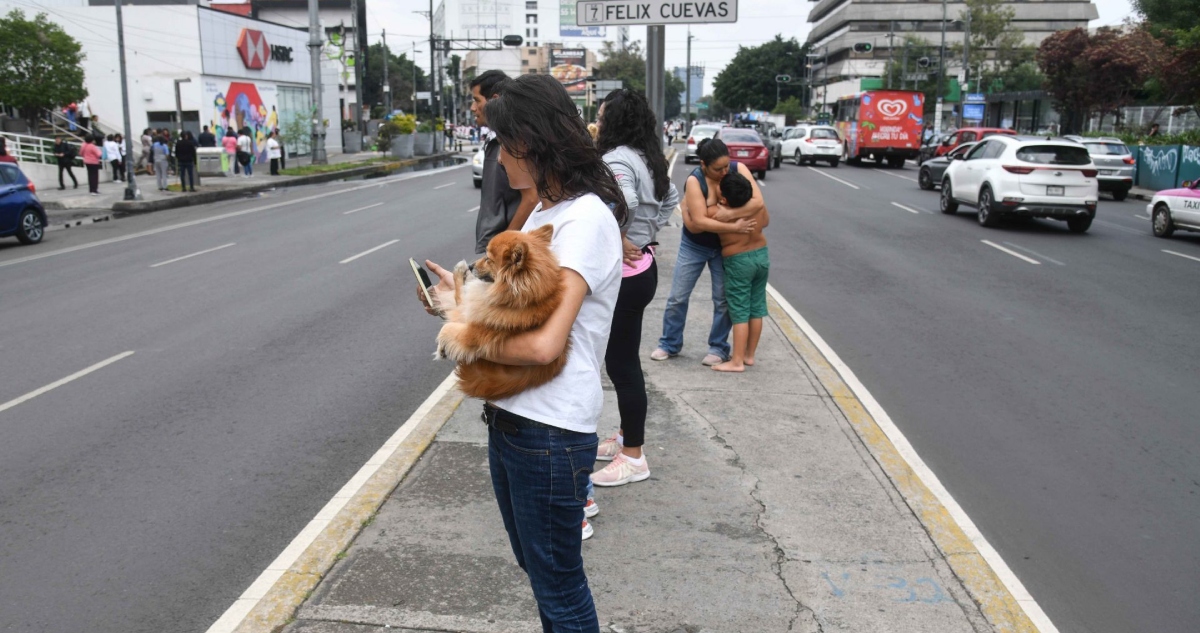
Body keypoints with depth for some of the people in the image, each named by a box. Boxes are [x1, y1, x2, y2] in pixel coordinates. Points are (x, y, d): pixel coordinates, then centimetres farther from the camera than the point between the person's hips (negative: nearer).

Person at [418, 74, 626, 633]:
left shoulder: (586, 218, -19)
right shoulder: (544, 210, 10)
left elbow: (543, 343, -27)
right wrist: (467, 299, 3)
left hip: (548, 433, -9)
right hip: (509, 416, 9)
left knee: (558, 587, 10)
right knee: (535, 565, 25)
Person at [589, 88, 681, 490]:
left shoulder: (617, 159, -19)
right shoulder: (646, 158, 11)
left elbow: (620, 201, -40)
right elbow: (671, 200, 24)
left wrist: (618, 240, -24)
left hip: (623, 273, -10)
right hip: (640, 265, 10)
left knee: (621, 363, 0)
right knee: (624, 360, 19)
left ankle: (633, 457, 11)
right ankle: (626, 438, 33)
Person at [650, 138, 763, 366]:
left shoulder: (738, 169, -17)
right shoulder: (694, 180, -24)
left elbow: (758, 202, -29)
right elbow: (699, 222, -32)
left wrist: (723, 216, -33)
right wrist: (734, 226, -36)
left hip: (724, 247, 1)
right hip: (694, 246, -1)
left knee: (723, 300, 5)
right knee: (678, 297, 5)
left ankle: (719, 348, 21)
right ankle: (670, 344, 21)